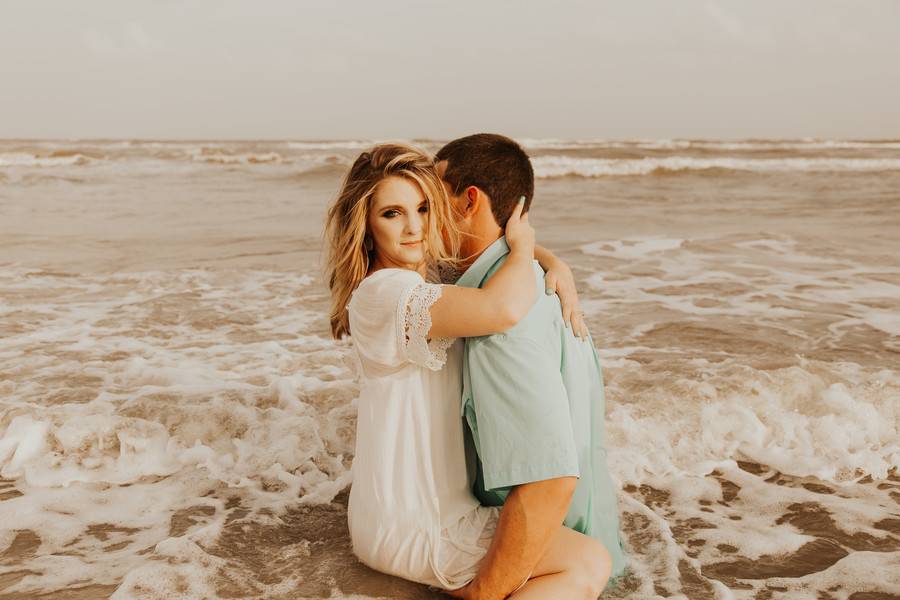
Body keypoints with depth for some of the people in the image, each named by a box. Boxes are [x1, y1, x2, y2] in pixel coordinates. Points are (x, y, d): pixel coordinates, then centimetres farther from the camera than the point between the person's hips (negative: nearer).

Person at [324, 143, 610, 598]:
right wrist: (523, 244, -19)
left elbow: (505, 243, 16)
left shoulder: (431, 277, 6)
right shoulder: (386, 291, -24)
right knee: (589, 563, -10)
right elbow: (503, 308, -40)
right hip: (413, 525, -10)